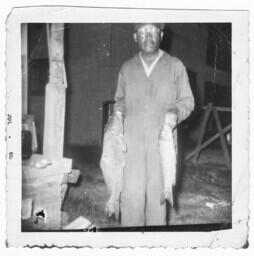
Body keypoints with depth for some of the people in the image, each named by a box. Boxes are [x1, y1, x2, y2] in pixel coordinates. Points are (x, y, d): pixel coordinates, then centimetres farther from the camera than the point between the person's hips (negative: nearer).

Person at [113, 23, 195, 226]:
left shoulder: (175, 66, 4)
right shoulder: (127, 68, 11)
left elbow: (187, 101, 7)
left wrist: (176, 113, -12)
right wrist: (118, 116, 4)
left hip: (162, 141, -1)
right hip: (132, 140, 1)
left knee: (158, 191, 3)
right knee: (131, 193, -2)